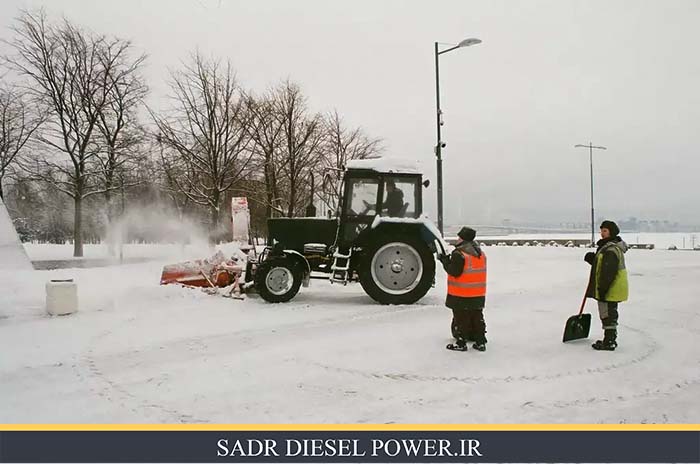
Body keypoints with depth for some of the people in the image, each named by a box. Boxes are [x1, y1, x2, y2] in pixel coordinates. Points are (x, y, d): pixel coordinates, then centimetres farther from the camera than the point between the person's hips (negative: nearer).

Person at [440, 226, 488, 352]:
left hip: (461, 295, -7)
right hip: (478, 294, 7)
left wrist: (445, 261, -6)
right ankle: (480, 342, 19)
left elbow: (454, 272, -19)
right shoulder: (480, 253, 9)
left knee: (460, 318, 2)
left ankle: (460, 343, 7)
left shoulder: (459, 254, -17)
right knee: (477, 317, 14)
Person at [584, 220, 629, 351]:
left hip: (610, 290, -11)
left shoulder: (611, 250, -22)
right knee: (610, 315, 19)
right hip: (612, 289, 11)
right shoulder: (606, 247, 13)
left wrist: (602, 289, -24)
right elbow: (603, 265, 21)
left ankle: (609, 343, 4)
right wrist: (593, 259, 6)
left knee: (607, 315, -3)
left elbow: (608, 273, -25)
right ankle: (610, 340, 30)